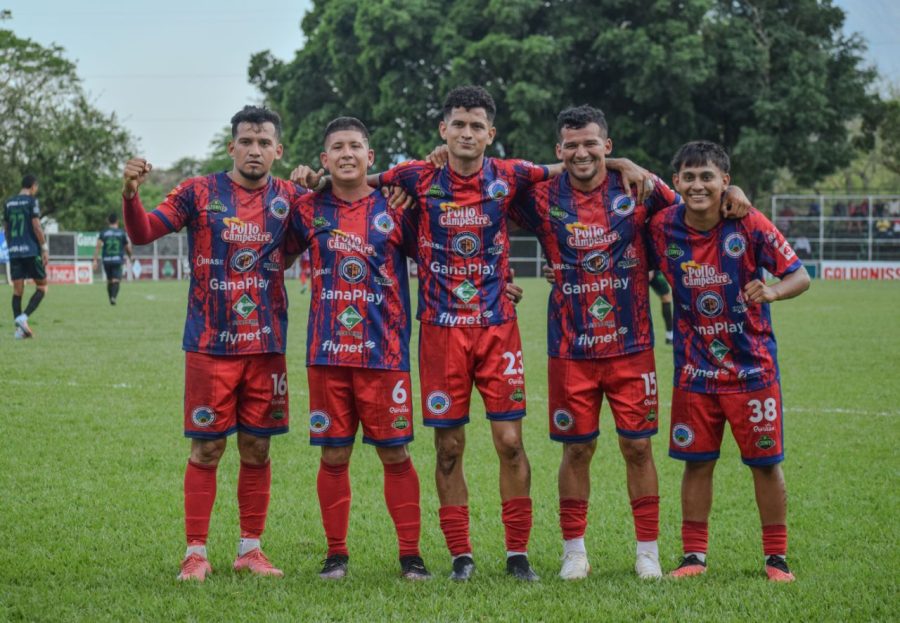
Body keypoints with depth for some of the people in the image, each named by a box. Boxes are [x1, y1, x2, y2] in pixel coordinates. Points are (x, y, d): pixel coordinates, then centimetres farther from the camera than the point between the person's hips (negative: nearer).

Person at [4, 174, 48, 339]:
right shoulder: (31, 201, -4)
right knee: (42, 287, 5)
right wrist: (45, 248, -7)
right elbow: (36, 226, -11)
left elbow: (5, 228, 16)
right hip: (31, 250, -5)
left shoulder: (8, 203, 13)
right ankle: (23, 317, -13)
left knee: (17, 290, 5)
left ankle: (19, 329, 0)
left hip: (14, 251, 5)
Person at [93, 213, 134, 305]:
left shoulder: (103, 233, 6)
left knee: (109, 281, 16)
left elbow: (98, 246, -5)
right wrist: (131, 256, 29)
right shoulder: (122, 233, 3)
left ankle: (110, 299, 23)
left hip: (106, 260, 2)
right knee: (116, 280, -9)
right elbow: (128, 247, 9)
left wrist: (95, 260, -8)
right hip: (118, 260, -2)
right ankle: (113, 297, -30)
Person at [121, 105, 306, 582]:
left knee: (256, 449, 8)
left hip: (266, 346, 2)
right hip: (210, 345, -2)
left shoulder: (289, 198, 5)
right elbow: (143, 233, -7)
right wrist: (130, 194, -25)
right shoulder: (199, 193, -1)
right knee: (206, 449, 0)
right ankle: (196, 553, 7)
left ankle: (250, 549, 18)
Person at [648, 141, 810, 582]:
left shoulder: (749, 225, -13)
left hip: (752, 364, -2)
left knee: (765, 462, 3)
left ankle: (776, 558, 15)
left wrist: (770, 292, -28)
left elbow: (800, 276, -9)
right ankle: (694, 555, 17)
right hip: (695, 367, 2)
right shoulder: (663, 227, -6)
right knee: (696, 461, 6)